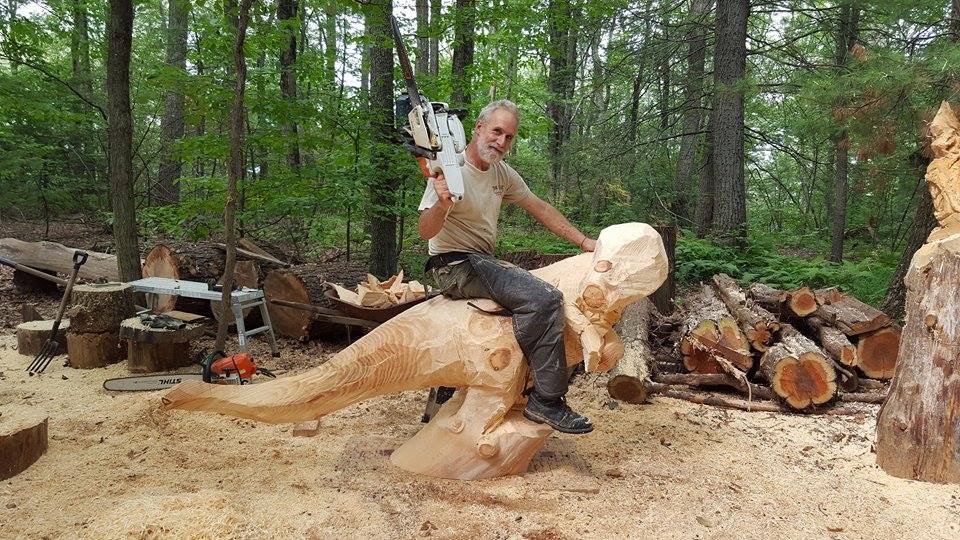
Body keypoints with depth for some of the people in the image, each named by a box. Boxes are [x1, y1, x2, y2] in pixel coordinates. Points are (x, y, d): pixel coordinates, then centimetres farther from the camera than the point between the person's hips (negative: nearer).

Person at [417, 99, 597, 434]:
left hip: (483, 263, 10)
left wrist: (583, 241, 11)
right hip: (455, 265, -9)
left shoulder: (502, 173, 10)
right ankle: (547, 401, -18)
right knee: (544, 298, -27)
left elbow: (539, 208, 16)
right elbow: (426, 232, -21)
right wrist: (441, 204, -42)